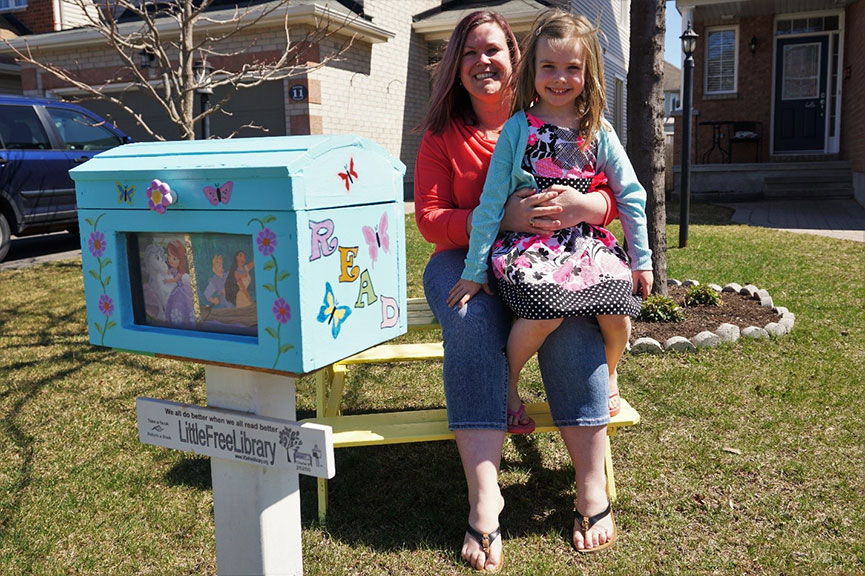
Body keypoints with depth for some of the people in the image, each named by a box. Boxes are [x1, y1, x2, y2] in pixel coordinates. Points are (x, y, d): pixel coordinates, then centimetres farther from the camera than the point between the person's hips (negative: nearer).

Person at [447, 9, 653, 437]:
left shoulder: (599, 132, 6)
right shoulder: (517, 128, -1)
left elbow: (630, 196, 11)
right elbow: (492, 202, -2)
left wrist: (641, 259, 8)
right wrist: (474, 271, -3)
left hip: (584, 239, 3)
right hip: (527, 241, -3)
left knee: (618, 313, -18)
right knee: (548, 308, -31)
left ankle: (608, 375, 18)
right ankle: (507, 382, -1)